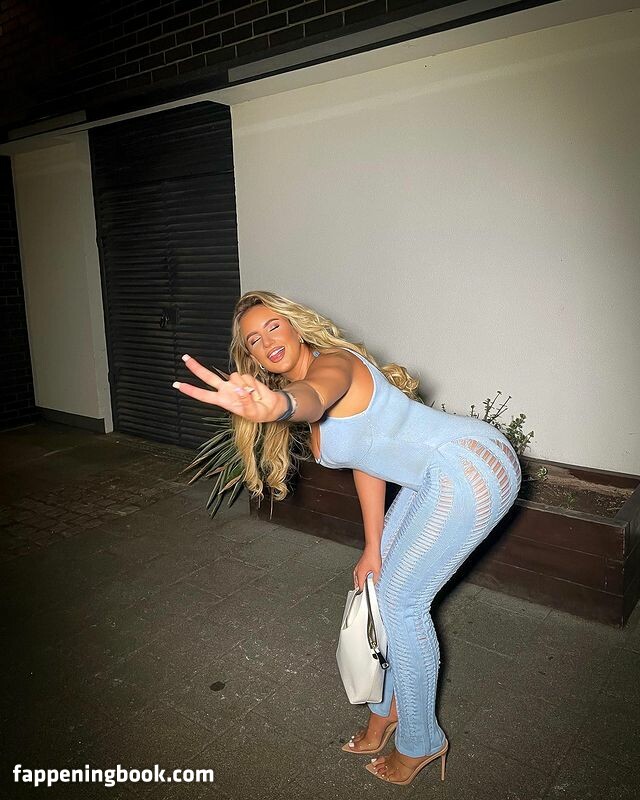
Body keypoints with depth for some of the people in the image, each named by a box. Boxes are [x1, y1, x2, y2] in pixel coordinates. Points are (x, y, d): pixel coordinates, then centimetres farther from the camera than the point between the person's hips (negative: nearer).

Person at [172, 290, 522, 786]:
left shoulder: (331, 362, -19)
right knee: (380, 584, 15)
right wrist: (373, 548, 5)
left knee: (400, 598, 0)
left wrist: (277, 404, -69)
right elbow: (367, 462, 8)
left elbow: (313, 395, -46)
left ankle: (421, 742, 23)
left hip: (472, 470, -9)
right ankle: (386, 707, 38)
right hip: (436, 477, 9)